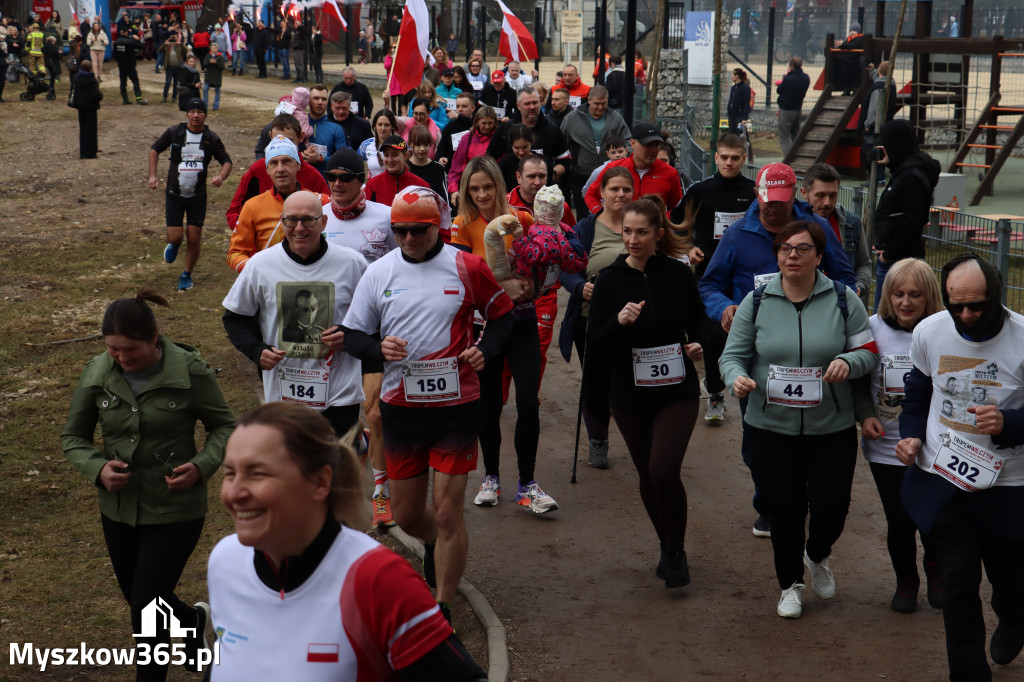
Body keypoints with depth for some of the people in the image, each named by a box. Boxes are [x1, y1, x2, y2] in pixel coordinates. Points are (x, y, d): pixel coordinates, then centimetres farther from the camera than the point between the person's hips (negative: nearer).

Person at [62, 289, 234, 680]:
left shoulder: (190, 371, -16)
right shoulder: (97, 374, -7)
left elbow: (224, 427, -3)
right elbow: (73, 436, 4)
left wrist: (202, 466, -21)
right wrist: (97, 468, -16)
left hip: (175, 508, -4)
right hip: (118, 506, 4)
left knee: (146, 608, -3)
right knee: (139, 599, 20)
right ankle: (193, 621, 54)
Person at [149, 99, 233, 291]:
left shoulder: (212, 138, -4)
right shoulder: (174, 132, -5)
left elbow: (227, 161, 4)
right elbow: (155, 149, 9)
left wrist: (221, 177, -17)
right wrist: (152, 175, -1)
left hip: (198, 196, 0)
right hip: (174, 194, 0)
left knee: (194, 239, -1)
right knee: (175, 237, -7)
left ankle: (187, 275, 20)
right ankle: (174, 244, 33)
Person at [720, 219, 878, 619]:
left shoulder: (843, 299, -2)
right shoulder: (756, 302, -1)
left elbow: (869, 351, 2)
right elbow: (733, 356, 2)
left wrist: (848, 362, -20)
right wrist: (737, 378, -20)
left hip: (832, 428, 0)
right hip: (771, 426, 0)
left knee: (831, 506, 2)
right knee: (785, 508, 6)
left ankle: (817, 556, 38)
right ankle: (790, 584, 29)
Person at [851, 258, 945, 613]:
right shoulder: (873, 328, -3)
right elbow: (858, 380, 7)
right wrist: (865, 414, -10)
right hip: (886, 448, 1)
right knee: (900, 520, 2)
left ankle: (936, 569, 38)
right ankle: (905, 579, 30)